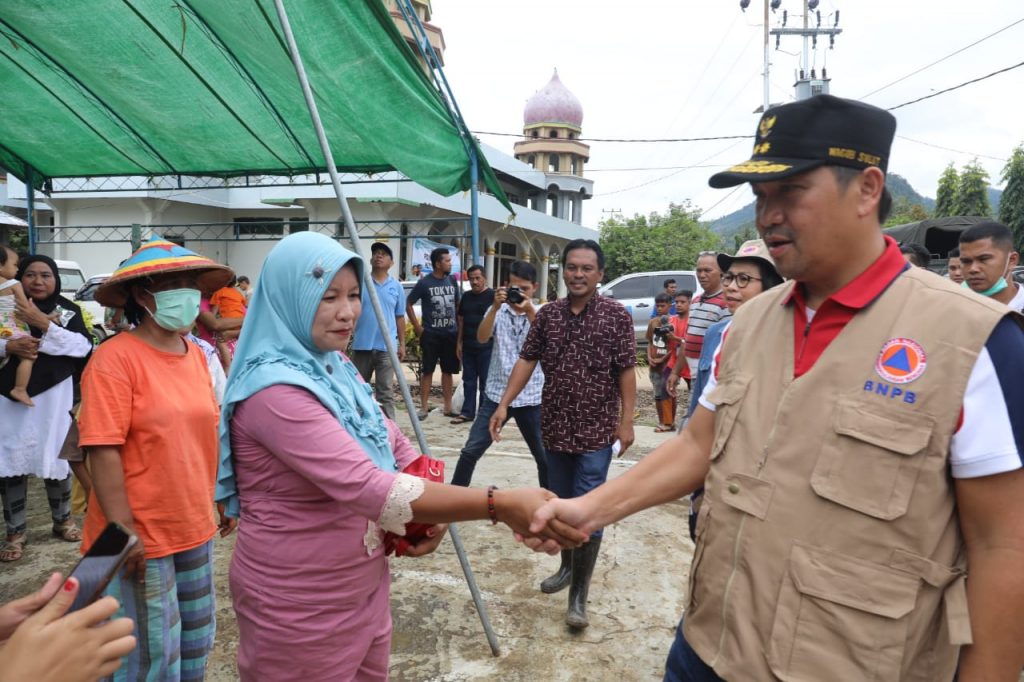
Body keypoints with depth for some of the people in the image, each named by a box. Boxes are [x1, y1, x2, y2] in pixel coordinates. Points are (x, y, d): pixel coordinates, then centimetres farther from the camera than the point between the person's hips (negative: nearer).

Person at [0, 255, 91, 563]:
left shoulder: (68, 311, 0)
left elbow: (84, 346, -13)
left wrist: (44, 324, -21)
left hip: (54, 395, -1)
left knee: (54, 457, 9)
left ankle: (62, 520, 29)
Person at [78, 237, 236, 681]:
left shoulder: (195, 354, 5)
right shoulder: (114, 358, -17)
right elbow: (103, 450, -20)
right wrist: (123, 529, -21)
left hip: (195, 529, 7)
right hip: (140, 537, -7)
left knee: (196, 640, 21)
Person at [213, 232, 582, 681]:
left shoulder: (336, 368, 3)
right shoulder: (275, 390, -26)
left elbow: (395, 447, 8)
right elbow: (368, 488, -36)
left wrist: (434, 511, -11)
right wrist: (501, 505, -38)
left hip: (363, 587, 8)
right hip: (299, 608, -8)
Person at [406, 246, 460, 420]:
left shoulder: (452, 281, 6)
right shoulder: (424, 282, -6)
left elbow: (458, 305, 13)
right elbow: (408, 304, -1)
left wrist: (460, 328, 7)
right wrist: (417, 327, -6)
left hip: (450, 334, 4)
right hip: (430, 334, -4)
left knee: (448, 371, 10)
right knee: (427, 371, 1)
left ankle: (448, 407, 19)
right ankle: (424, 408, 8)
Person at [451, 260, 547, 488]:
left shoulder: (540, 314, 1)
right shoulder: (498, 311, 4)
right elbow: (482, 337, -13)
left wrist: (530, 312, -29)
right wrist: (495, 306, -24)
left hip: (531, 397, 0)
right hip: (496, 394, 1)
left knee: (545, 457, 8)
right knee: (471, 451, 1)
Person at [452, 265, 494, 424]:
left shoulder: (492, 296, -4)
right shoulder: (466, 297, 15)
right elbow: (461, 320, 18)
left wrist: (495, 342, -14)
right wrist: (459, 342, 13)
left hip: (486, 346, -6)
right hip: (468, 346, 6)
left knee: (485, 381, 0)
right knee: (468, 380, 10)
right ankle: (467, 412, 17)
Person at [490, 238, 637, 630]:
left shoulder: (616, 315, -6)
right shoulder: (547, 315, 4)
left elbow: (627, 371, -6)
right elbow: (526, 360, 4)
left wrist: (626, 421, -10)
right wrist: (504, 404, -4)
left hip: (597, 430, -4)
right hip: (555, 427, 5)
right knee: (560, 504, 18)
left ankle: (579, 595, 8)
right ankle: (567, 566, 39)